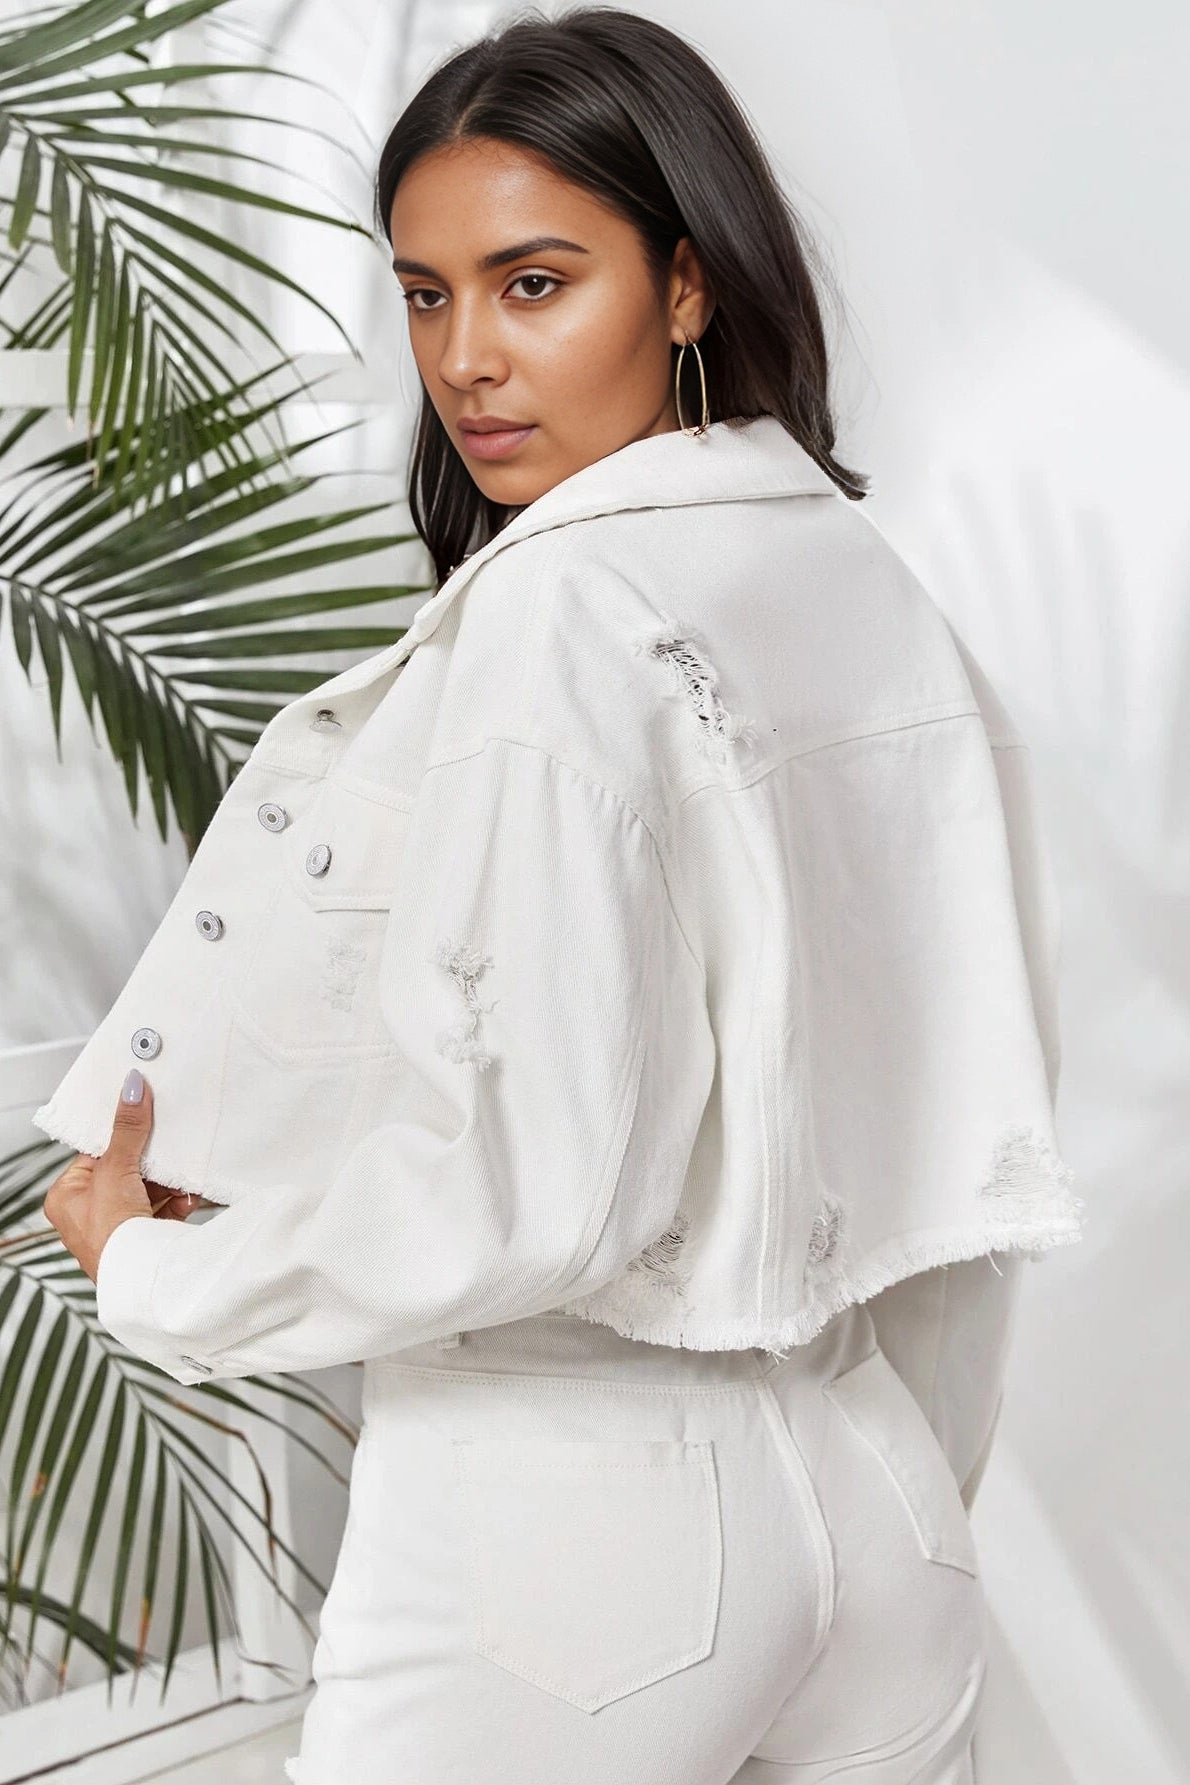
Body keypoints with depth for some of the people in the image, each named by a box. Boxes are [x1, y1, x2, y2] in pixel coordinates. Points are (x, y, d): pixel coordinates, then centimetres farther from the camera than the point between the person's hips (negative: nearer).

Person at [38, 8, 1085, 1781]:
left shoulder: (568, 610, -18)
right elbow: (968, 1137, 11)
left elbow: (533, 1192, -23)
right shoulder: (878, 589, 5)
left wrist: (154, 1270, -7)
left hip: (560, 1520, -7)